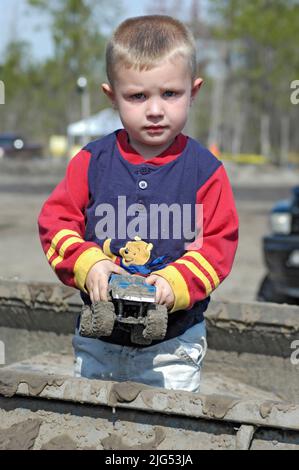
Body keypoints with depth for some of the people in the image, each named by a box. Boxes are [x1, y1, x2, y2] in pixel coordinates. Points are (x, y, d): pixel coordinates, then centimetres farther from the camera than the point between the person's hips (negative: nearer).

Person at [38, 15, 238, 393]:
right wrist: (86, 264, -19)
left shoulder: (205, 170, -7)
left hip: (174, 343, -2)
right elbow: (55, 220, -2)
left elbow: (219, 244, -7)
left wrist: (177, 282, -23)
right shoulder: (93, 161, -2)